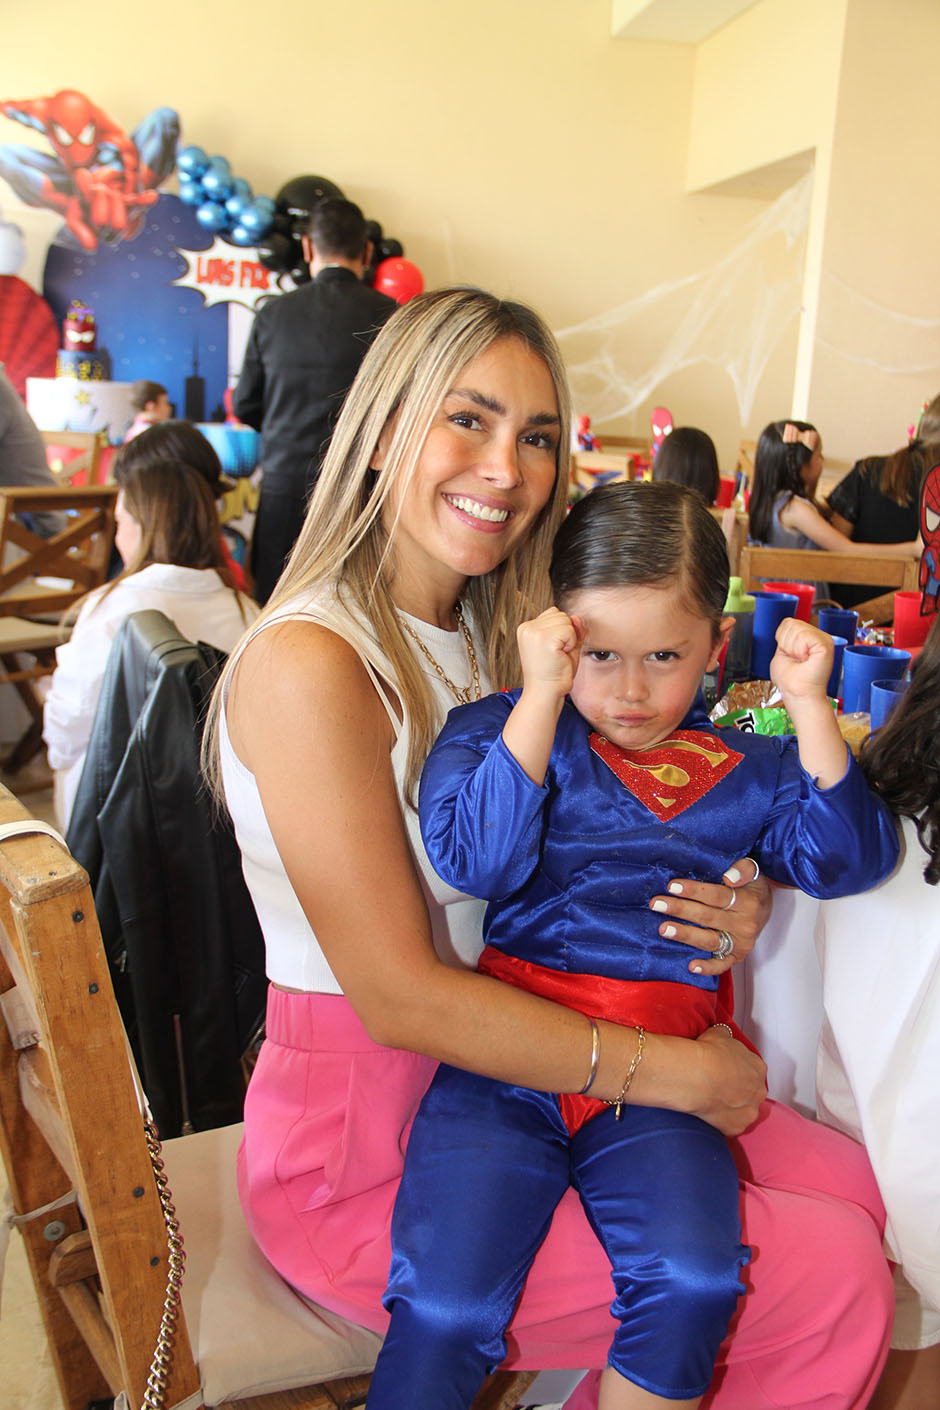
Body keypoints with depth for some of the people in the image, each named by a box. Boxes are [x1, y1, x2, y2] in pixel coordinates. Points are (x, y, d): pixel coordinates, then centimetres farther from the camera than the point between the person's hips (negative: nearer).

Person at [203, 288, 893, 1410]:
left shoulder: (494, 636, 4)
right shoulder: (310, 664, -22)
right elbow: (398, 997, -23)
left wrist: (722, 914, -10)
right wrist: (673, 1071, -16)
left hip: (495, 1075, 8)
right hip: (360, 1159, -7)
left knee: (845, 1183, 8)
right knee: (835, 1279, -7)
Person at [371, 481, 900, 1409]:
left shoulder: (745, 769, 11)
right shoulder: (499, 727, 3)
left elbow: (847, 860, 1)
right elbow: (476, 859, -13)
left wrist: (809, 706, -6)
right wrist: (542, 699, -18)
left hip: (656, 1081, 2)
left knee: (692, 1281, -21)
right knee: (443, 1308, -16)